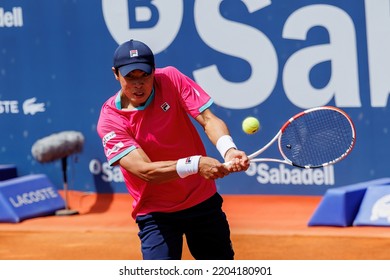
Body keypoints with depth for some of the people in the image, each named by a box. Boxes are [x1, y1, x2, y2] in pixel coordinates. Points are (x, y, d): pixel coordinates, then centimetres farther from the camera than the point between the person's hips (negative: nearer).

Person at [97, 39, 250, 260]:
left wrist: (228, 150, -39)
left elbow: (208, 119, -17)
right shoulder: (110, 120, -18)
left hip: (204, 200, 4)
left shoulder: (171, 79, -9)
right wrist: (195, 163, -42)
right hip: (156, 214, -3)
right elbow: (145, 170, -28)